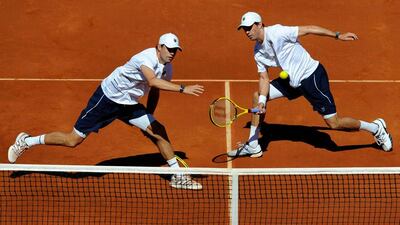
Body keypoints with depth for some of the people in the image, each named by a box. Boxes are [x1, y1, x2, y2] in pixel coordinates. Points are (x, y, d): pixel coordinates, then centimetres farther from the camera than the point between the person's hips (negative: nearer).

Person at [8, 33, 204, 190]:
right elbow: (153, 81, -47)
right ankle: (26, 141, 16)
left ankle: (178, 176, 10)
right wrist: (183, 89, -53)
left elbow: (154, 92, 16)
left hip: (129, 104, 8)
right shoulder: (147, 58, -27)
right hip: (107, 97, -8)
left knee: (159, 132, -3)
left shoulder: (167, 68, 0)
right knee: (73, 140, -3)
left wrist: (148, 123, 19)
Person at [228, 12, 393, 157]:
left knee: (334, 123, -9)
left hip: (312, 76, -8)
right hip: (292, 81, 8)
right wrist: (262, 101, -15)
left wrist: (338, 35, -22)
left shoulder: (277, 32, -20)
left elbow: (307, 29, -19)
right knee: (257, 96, 4)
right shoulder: (258, 52, 4)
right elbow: (264, 78, 3)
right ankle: (253, 146, 11)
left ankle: (376, 128, 12)